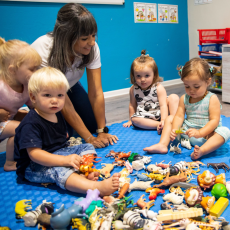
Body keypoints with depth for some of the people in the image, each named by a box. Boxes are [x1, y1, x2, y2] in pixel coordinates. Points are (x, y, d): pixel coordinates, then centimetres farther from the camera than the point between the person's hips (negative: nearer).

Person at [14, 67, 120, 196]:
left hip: (58, 153, 10)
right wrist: (65, 160, -36)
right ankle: (98, 187, -57)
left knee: (88, 147, 4)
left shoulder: (57, 114, 6)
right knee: (58, 170, -38)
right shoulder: (31, 124, -22)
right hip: (35, 167, -9)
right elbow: (34, 153, -31)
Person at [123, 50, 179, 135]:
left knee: (174, 97, -20)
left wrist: (163, 120, -30)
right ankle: (163, 125, -31)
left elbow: (163, 105, -18)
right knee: (135, 119, -31)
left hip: (160, 115, -1)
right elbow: (132, 105, 9)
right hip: (146, 118, 2)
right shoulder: (133, 89, -2)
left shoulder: (159, 88, -12)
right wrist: (130, 120, 14)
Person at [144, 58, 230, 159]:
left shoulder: (212, 99, -12)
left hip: (206, 133, -4)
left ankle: (202, 150, -51)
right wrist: (174, 130, -25)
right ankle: (163, 145, -14)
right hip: (187, 130, 4)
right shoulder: (184, 99, 2)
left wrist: (199, 133, -32)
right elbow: (179, 116, -4)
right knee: (169, 119, 1)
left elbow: (214, 120, -18)